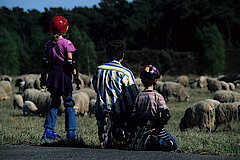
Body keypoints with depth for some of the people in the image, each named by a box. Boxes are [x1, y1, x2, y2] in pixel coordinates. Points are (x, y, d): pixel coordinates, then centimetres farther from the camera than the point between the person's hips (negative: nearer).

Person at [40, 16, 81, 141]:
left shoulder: (49, 44, 6)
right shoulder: (66, 43, -9)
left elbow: (45, 63, 9)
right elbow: (70, 62, -11)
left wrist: (43, 78, 16)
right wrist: (76, 77, -6)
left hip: (53, 74, 5)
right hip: (64, 74, -5)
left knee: (55, 102, 15)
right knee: (68, 104, 3)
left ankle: (48, 130, 9)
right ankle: (70, 132, 1)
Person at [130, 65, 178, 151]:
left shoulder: (139, 96, 3)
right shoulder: (157, 96, -11)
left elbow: (134, 115, 4)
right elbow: (166, 114, -17)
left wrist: (138, 129, 12)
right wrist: (158, 129, -10)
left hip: (141, 128, 5)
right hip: (154, 127, -5)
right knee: (173, 144, 3)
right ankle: (154, 142, -15)